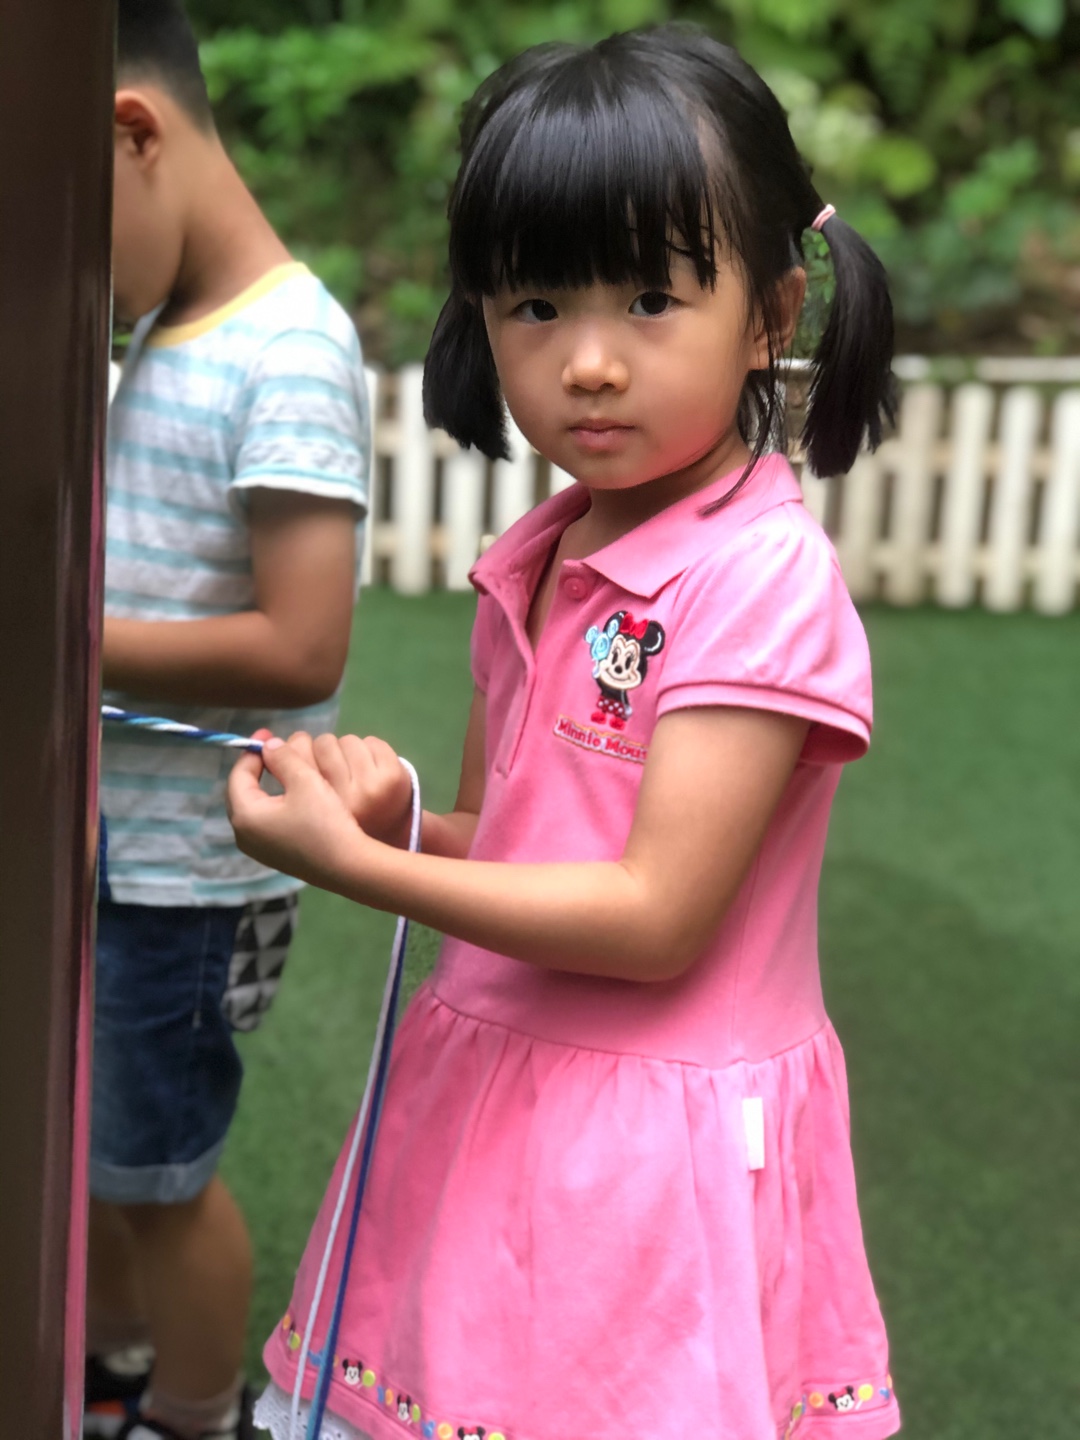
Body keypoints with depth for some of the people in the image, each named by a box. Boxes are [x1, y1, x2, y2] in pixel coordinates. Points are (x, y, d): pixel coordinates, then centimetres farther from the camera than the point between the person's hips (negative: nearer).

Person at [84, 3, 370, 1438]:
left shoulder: (289, 352, -20)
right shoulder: (165, 334, 7)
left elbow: (298, 649, -26)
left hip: (183, 875, -8)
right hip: (104, 842, 8)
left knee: (153, 1172, 11)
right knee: (82, 1138, 23)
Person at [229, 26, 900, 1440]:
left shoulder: (762, 579, -19)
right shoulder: (531, 565, 5)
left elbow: (654, 920, -21)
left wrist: (354, 862, -18)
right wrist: (399, 816, -9)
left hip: (659, 1147, -6)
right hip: (491, 1107, 7)